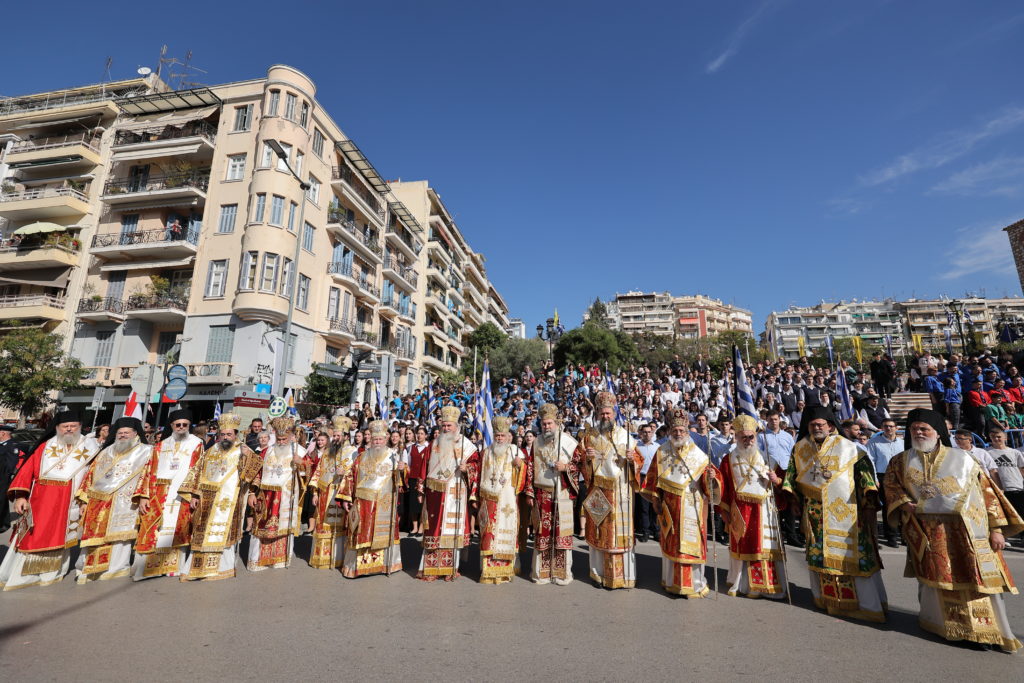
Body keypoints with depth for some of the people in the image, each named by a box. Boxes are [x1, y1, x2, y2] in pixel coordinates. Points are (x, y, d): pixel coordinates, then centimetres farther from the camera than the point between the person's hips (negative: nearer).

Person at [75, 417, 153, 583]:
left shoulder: (145, 451, 2)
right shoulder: (106, 452, 18)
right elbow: (91, 475, 19)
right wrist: (84, 499, 11)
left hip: (123, 506, -5)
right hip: (98, 504, 5)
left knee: (116, 538, -5)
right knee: (93, 537, 9)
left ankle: (113, 571, 2)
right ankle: (88, 571, 20)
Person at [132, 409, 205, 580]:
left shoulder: (196, 444, 4)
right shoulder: (161, 446, 14)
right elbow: (150, 472, 9)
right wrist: (143, 496, 0)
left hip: (182, 497, -3)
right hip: (159, 497, 3)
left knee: (176, 531, 0)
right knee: (153, 531, 0)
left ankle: (173, 566, 10)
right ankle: (147, 566, 11)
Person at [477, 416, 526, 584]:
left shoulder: (515, 452, 2)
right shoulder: (486, 453, 8)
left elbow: (522, 477, 1)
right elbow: (481, 477, 11)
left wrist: (520, 465, -18)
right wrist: (479, 497, 8)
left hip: (507, 500, -1)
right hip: (489, 500, 1)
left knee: (506, 530, 1)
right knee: (489, 532, 0)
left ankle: (506, 568, 14)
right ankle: (488, 569, 10)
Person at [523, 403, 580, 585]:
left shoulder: (569, 442, -2)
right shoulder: (536, 443, 8)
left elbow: (579, 463, 2)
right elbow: (530, 469, 8)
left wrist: (566, 467, -17)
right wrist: (529, 493, 4)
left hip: (561, 493, -2)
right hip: (541, 493, 2)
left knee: (561, 531, 1)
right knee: (542, 531, 7)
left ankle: (562, 572, 16)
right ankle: (542, 571, 21)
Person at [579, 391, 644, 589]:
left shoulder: (624, 435, 3)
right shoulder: (590, 435, 4)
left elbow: (639, 461, 5)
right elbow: (583, 466, 7)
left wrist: (632, 458, -17)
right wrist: (588, 458, -14)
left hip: (620, 490, 0)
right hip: (598, 490, 1)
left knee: (622, 530, 1)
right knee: (599, 531, 6)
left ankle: (624, 575, 13)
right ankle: (600, 573, 20)